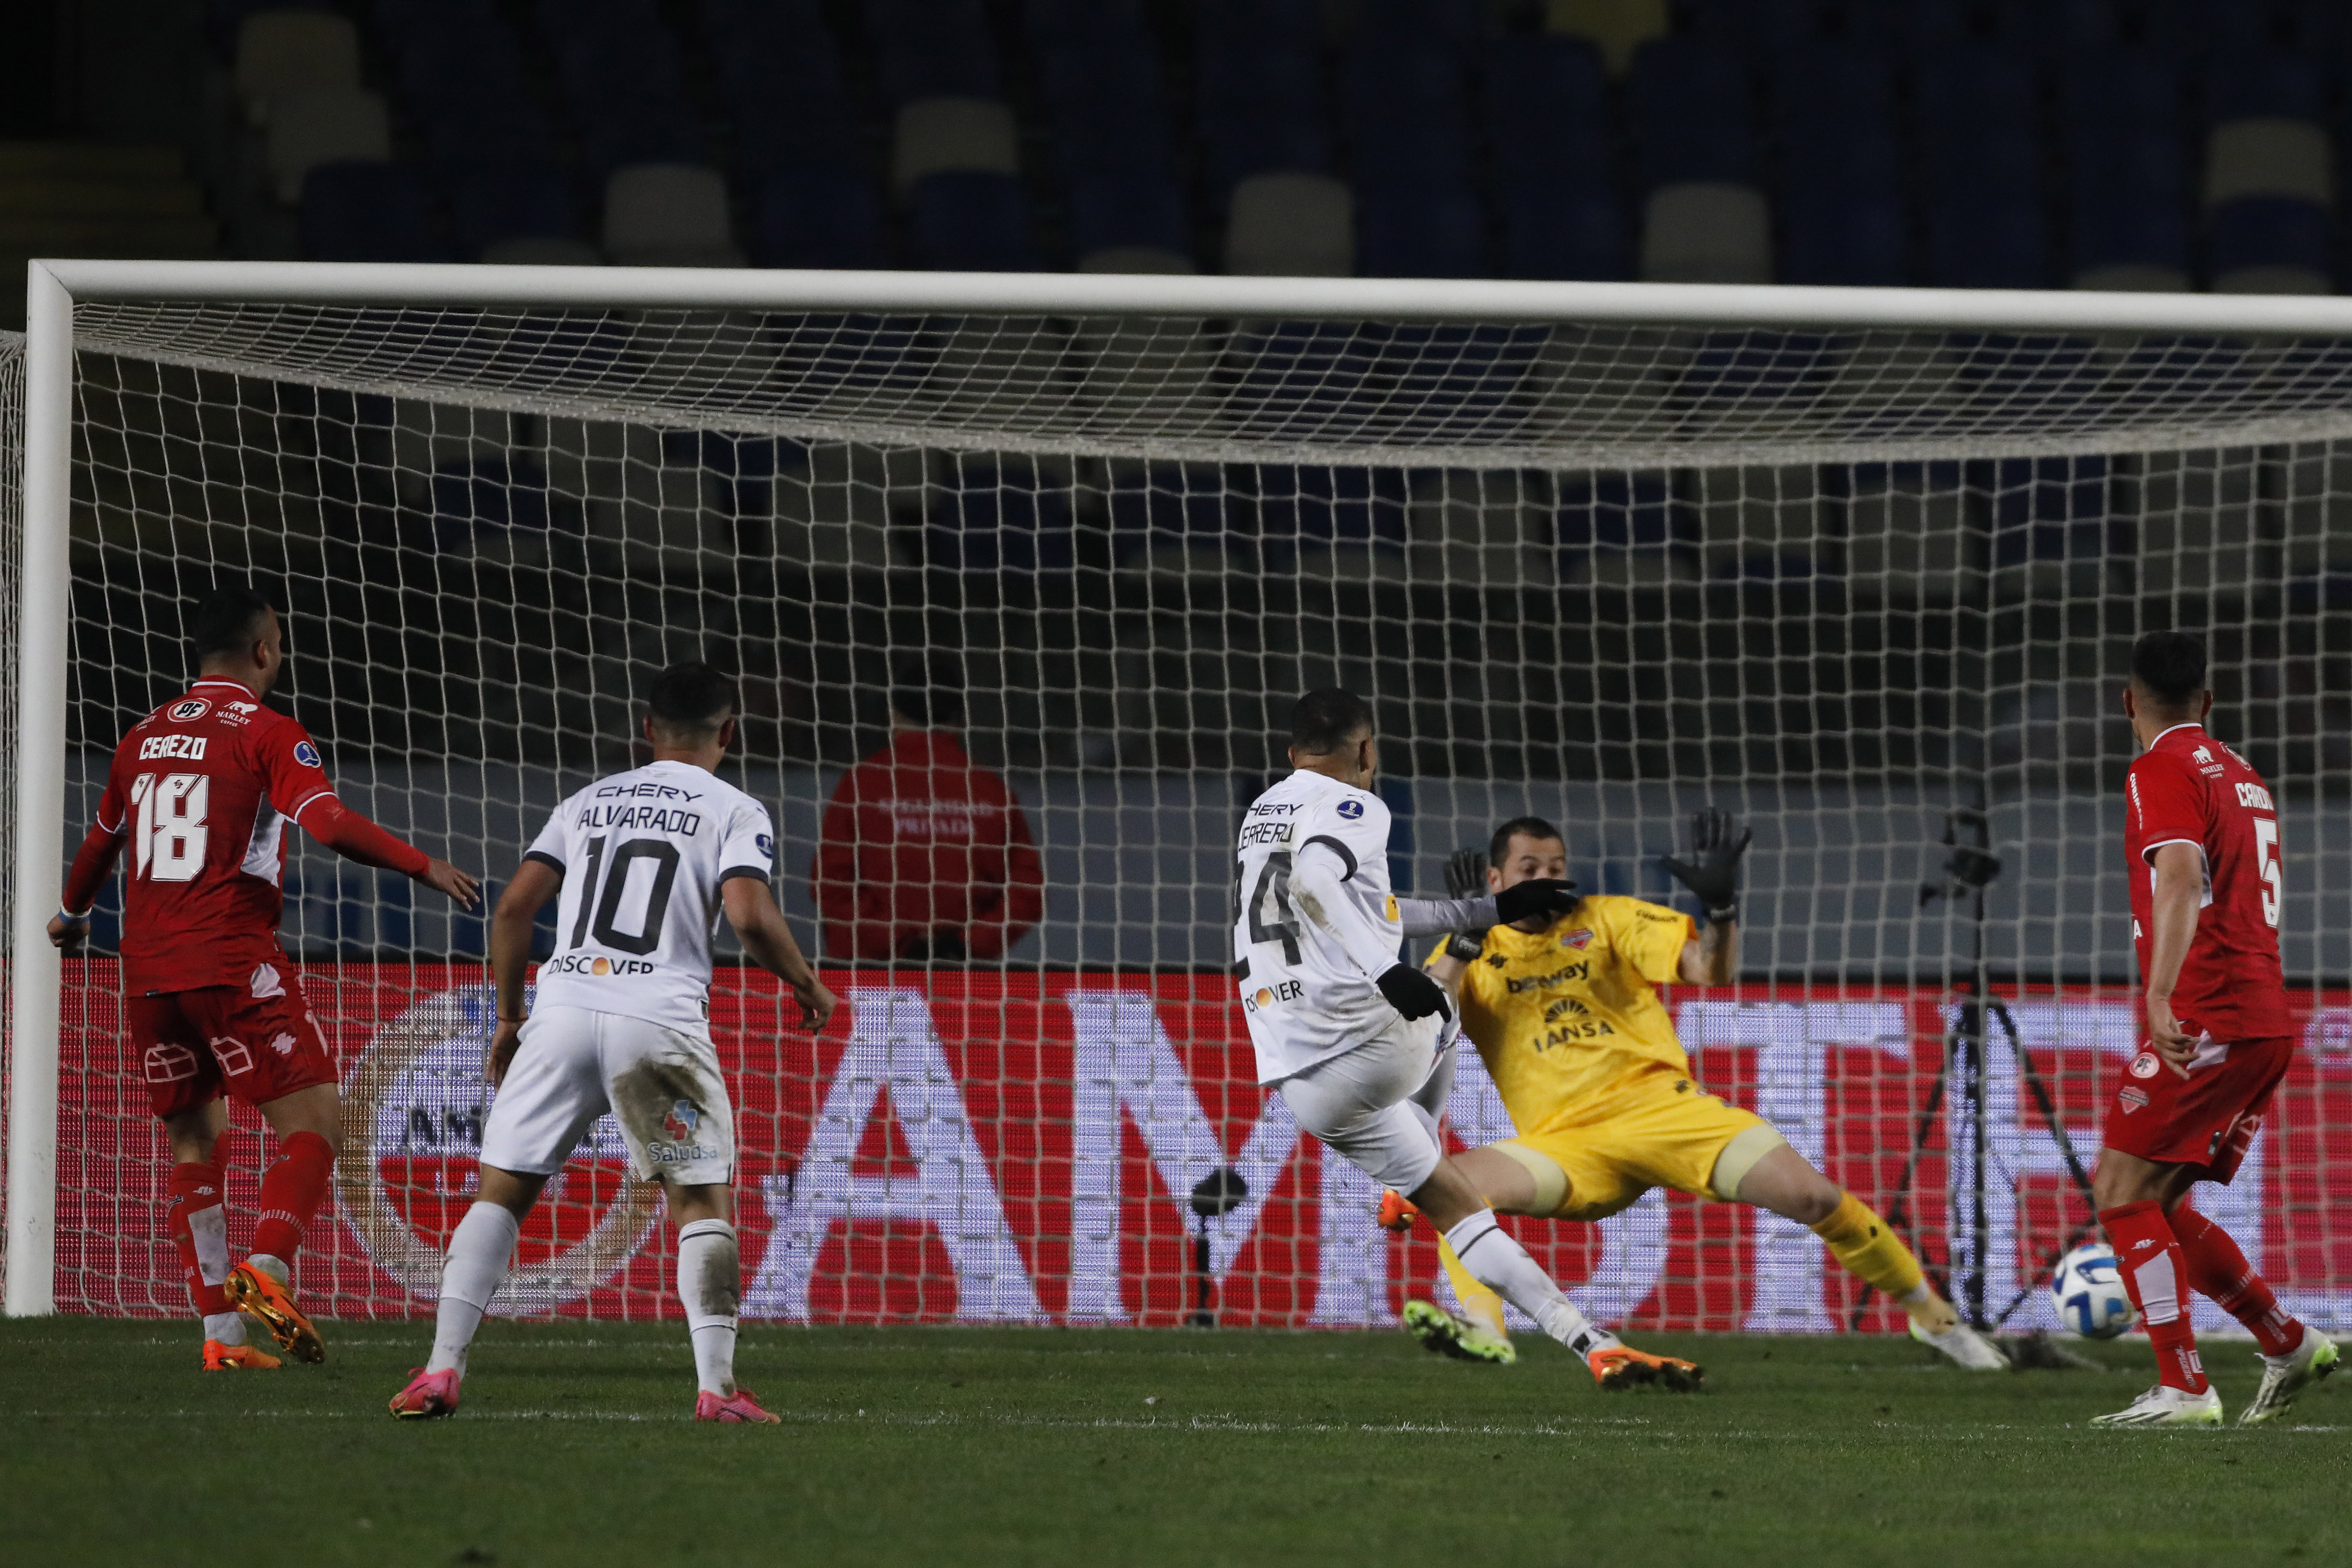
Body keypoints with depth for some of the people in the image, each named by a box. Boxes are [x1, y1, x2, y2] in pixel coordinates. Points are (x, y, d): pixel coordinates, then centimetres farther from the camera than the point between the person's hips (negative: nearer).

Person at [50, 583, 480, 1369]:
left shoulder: (144, 737, 15)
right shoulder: (268, 735, -3)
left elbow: (101, 841, 30)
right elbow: (329, 823, -19)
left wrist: (72, 914, 47)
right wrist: (423, 865, -12)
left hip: (148, 971, 6)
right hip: (232, 963, -6)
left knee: (194, 1144, 11)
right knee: (313, 1121, -2)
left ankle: (219, 1333, 6)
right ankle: (268, 1268, -24)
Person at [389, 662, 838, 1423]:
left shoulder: (589, 802, 19)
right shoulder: (734, 812, 6)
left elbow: (513, 908, 13)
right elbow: (751, 917, -9)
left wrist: (508, 1016, 23)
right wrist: (807, 986, 7)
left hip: (562, 1015, 3)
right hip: (660, 1021, -3)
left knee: (501, 1192, 8)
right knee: (704, 1202, 6)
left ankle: (441, 1370, -2)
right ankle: (717, 1386, -5)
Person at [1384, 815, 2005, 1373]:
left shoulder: (1604, 919, 10)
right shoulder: (1468, 957, 10)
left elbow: (1711, 970, 1)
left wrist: (1720, 905, -19)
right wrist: (1463, 942, -15)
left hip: (1661, 1104, 0)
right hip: (1564, 1140, 0)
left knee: (1813, 1196, -14)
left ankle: (1930, 1312, 4)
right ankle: (1483, 1327, -37)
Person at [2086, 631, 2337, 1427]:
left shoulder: (2163, 770, -7)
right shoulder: (2241, 773, 21)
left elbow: (2183, 880, -24)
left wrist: (2162, 997, -35)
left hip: (2211, 1023, -9)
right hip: (2266, 1024, 9)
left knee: (2122, 1190, -8)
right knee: (2156, 1202, 15)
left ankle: (2184, 1388, -14)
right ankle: (2290, 1345, 14)